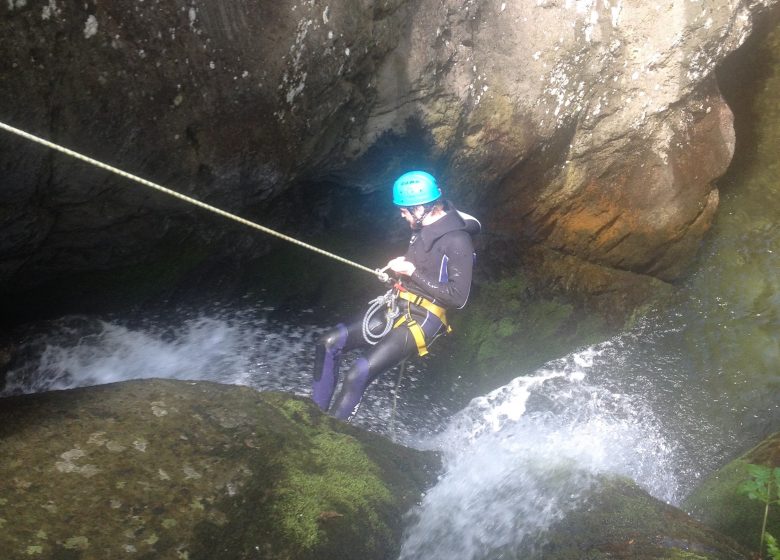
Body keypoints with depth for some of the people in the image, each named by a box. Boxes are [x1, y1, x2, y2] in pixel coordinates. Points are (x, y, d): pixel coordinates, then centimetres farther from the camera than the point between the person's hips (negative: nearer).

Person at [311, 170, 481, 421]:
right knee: (329, 343, 1)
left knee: (357, 375, -22)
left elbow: (458, 297, -19)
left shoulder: (458, 241, -16)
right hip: (397, 310, 9)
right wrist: (400, 266, 7)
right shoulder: (424, 229, 9)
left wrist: (413, 272, -18)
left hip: (422, 320, -9)